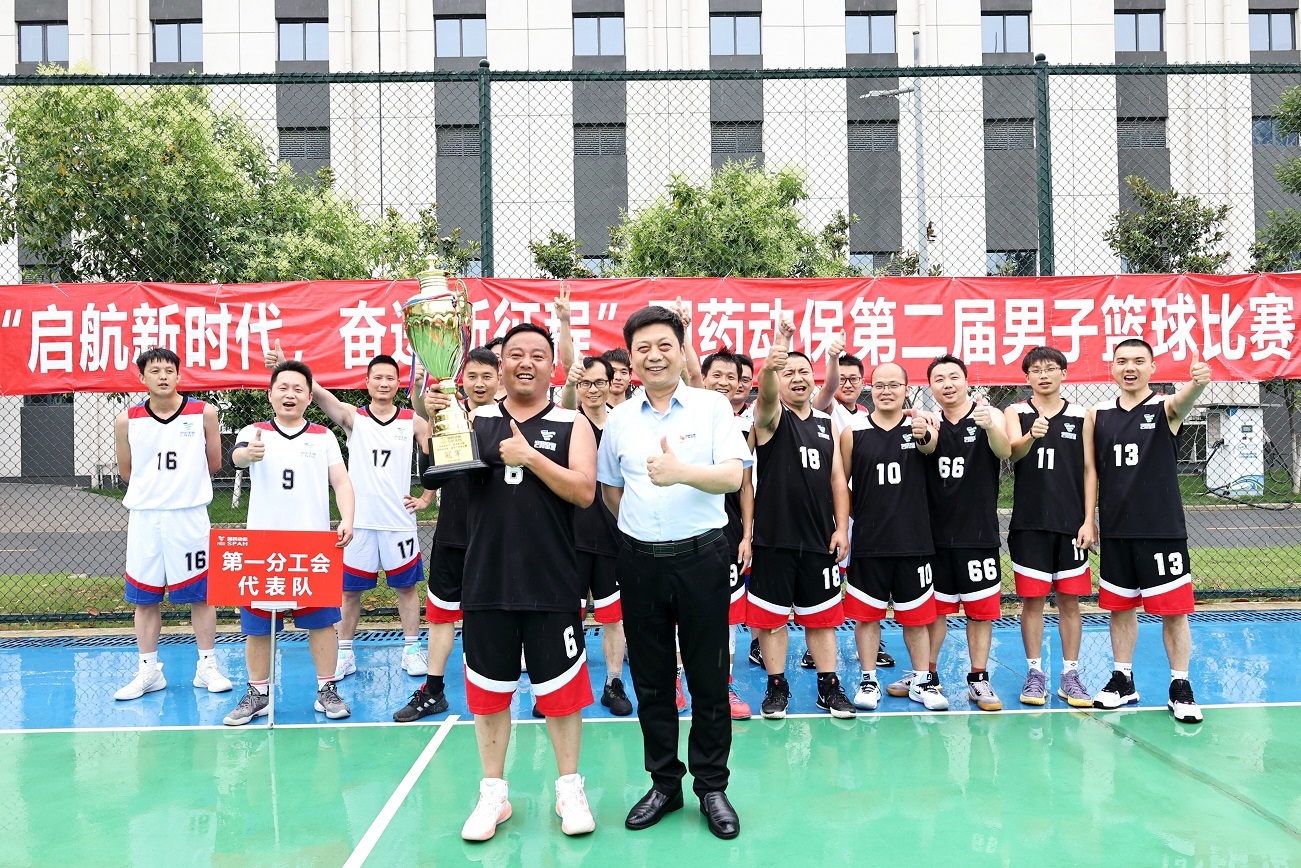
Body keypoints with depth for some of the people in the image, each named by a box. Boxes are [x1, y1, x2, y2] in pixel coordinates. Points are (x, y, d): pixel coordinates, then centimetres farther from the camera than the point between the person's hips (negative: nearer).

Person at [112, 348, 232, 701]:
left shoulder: (204, 414, -2)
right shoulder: (127, 420, 1)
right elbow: (126, 472, 13)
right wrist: (156, 486, 13)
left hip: (189, 516, -1)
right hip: (144, 517, 2)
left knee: (200, 594, 3)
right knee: (144, 598, 7)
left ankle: (207, 666, 14)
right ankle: (148, 671, 19)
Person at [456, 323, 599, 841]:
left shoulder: (572, 425, 0)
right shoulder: (475, 422, 5)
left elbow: (584, 491, -11)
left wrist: (530, 456, -20)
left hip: (551, 584, -2)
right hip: (487, 581, 2)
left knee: (561, 689, 9)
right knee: (488, 690, 12)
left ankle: (570, 791, 27)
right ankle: (493, 794, 28)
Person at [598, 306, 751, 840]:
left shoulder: (712, 406, -2)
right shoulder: (619, 419, 7)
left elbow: (732, 476, -14)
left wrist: (682, 472, -31)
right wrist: (640, 526, 11)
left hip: (701, 556, -3)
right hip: (639, 559, 3)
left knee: (708, 679, 6)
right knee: (650, 681, 11)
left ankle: (711, 787, 22)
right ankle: (664, 783, 27)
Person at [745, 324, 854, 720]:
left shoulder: (827, 425, 10)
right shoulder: (770, 416, -2)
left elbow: (838, 478, 9)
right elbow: (766, 396, -28)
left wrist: (841, 527, -1)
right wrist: (769, 367, -50)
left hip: (819, 539, 3)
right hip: (774, 538, -3)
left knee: (822, 615, 12)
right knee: (772, 615, 5)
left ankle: (829, 687, 24)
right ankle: (777, 687, 20)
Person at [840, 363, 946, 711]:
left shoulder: (920, 426, -1)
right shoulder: (853, 432, -1)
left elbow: (931, 445, -24)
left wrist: (924, 435, -46)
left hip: (913, 540, 0)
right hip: (868, 541, 0)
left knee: (917, 615, 10)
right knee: (866, 614, 8)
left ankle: (921, 681, 24)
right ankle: (868, 681, 21)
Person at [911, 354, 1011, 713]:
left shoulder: (989, 416, -3)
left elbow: (1004, 451, -23)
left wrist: (990, 426, -45)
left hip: (978, 531, -2)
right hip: (936, 531, 2)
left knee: (981, 609, 5)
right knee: (933, 607, 11)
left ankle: (978, 680, 18)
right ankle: (926, 675, 24)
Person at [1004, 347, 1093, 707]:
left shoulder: (1081, 416, 6)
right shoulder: (1016, 413, 3)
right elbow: (1012, 451, -15)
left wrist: (1088, 520, -2)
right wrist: (1031, 436, -38)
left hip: (1070, 522, 1)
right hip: (1029, 521, -1)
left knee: (1069, 599, 6)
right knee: (1031, 598, 4)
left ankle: (1070, 675, 16)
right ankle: (1035, 673, 14)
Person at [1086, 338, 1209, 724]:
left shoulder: (1166, 408, -5)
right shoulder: (1097, 416, 4)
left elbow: (1184, 401, -29)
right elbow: (1089, 470, 7)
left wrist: (1198, 382, -53)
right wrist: (1087, 520, 1)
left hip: (1162, 529, -3)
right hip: (1116, 530, 3)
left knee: (1174, 610, 2)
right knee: (1119, 607, 13)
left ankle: (1180, 688, 15)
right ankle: (1123, 681, 27)